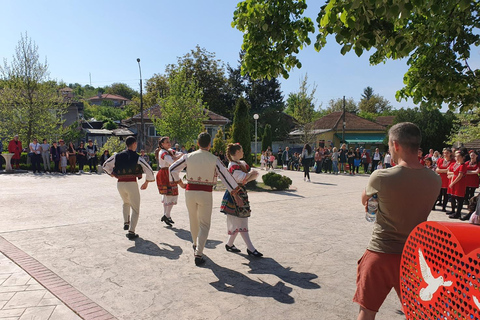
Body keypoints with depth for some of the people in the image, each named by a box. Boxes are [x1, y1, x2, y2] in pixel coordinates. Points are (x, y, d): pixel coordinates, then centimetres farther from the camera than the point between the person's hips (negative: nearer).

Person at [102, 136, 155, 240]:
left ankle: (126, 222, 27)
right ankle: (131, 232, -2)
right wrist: (146, 182, 5)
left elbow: (105, 165, 15)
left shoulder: (117, 156, 5)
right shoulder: (137, 158, -7)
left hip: (120, 183, 5)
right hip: (131, 183, -4)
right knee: (135, 209, 5)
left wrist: (112, 174, 21)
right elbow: (149, 170, -8)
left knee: (126, 202, 32)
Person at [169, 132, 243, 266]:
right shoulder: (214, 160, -7)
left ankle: (196, 245, 45)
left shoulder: (188, 157, -2)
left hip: (190, 191, 3)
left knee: (193, 221, 22)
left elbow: (172, 169, 6)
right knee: (204, 224, 6)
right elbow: (226, 176, -7)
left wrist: (178, 181, 22)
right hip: (205, 193, -3)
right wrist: (236, 195, -4)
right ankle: (198, 254, -2)